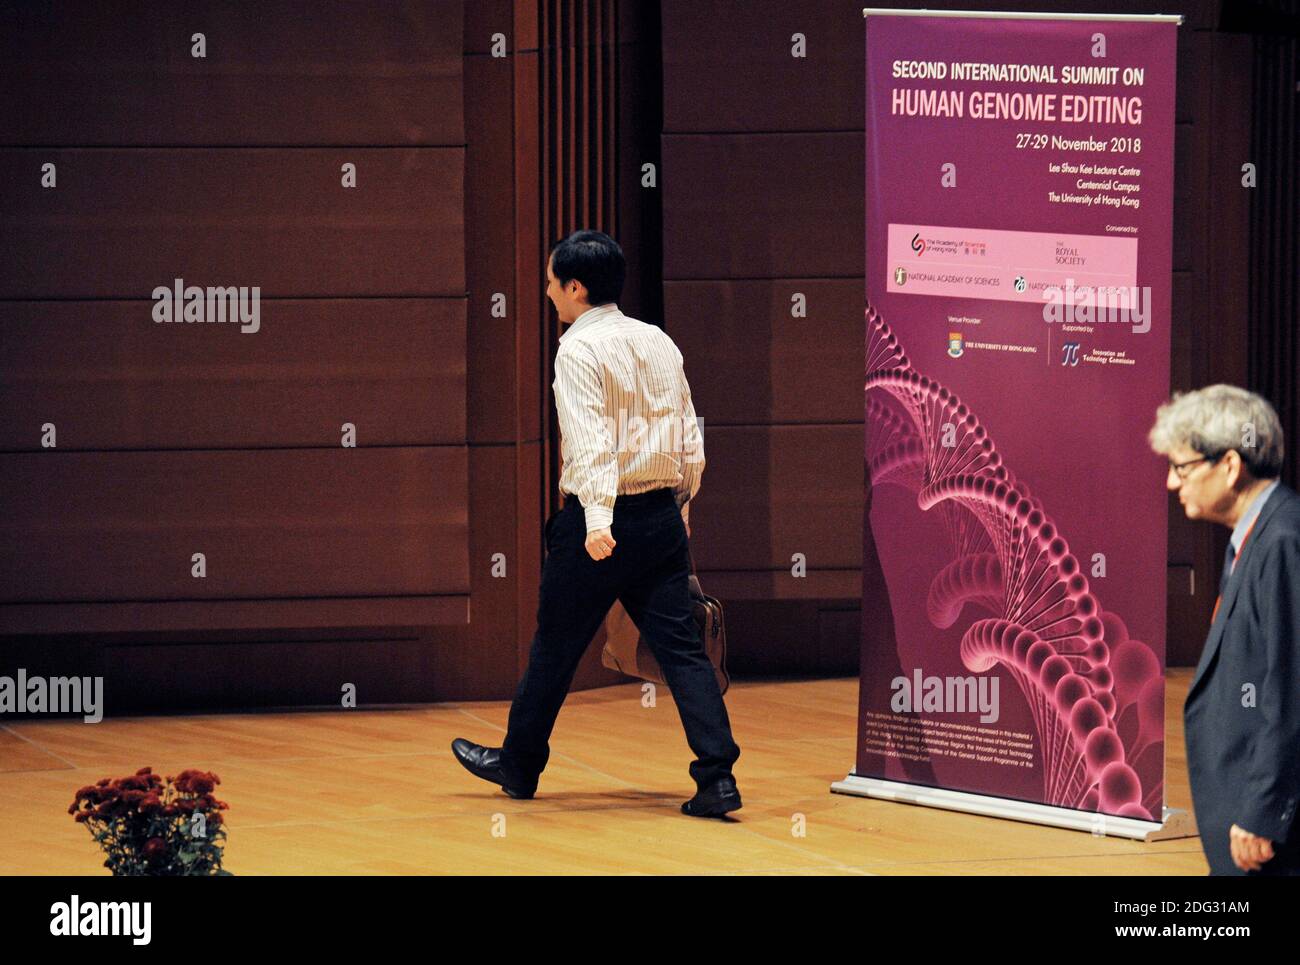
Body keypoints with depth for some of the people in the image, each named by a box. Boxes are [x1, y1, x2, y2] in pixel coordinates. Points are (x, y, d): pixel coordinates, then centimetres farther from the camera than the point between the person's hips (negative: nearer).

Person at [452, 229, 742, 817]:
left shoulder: (579, 349, -10)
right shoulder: (659, 343, 10)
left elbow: (591, 441, -23)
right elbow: (690, 442, 14)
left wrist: (597, 520, -33)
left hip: (599, 522, -5)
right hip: (662, 516, 6)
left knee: (554, 648, 11)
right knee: (681, 647, 2)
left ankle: (519, 764, 28)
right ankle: (717, 778, -10)